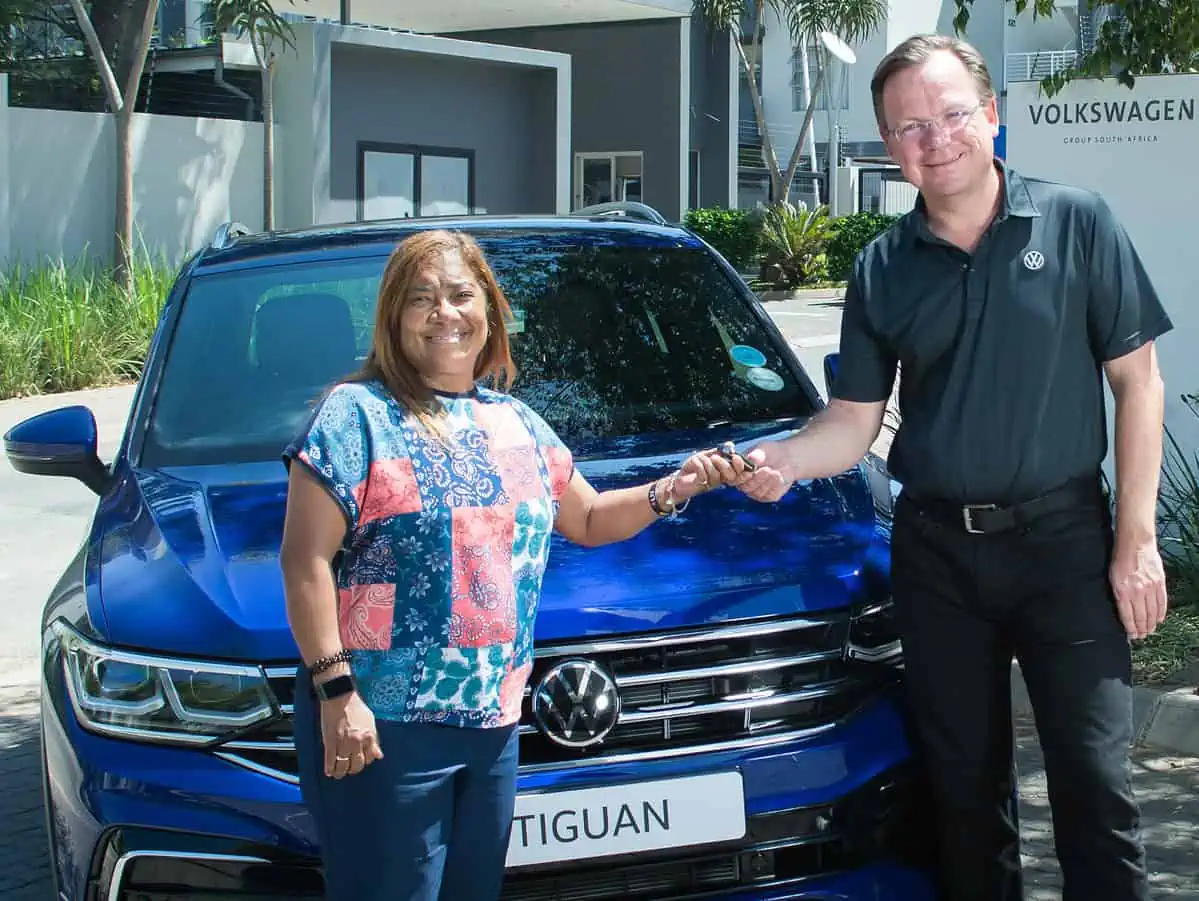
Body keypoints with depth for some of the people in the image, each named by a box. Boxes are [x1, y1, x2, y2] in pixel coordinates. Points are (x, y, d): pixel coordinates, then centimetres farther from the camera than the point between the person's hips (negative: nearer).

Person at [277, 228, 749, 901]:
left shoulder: (516, 423, 15)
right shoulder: (358, 415, -5)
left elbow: (590, 520, 26)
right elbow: (307, 562, -10)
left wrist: (673, 490, 8)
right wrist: (336, 690, -17)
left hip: (493, 724, 6)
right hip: (381, 724, -6)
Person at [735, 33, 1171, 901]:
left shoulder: (1076, 223, -3)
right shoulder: (883, 268, 5)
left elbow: (1137, 382, -2)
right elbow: (854, 420, 6)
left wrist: (1137, 540, -7)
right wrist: (780, 459, -16)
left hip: (1063, 537, -3)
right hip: (935, 551, 3)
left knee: (1095, 781, -2)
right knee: (965, 785, 13)